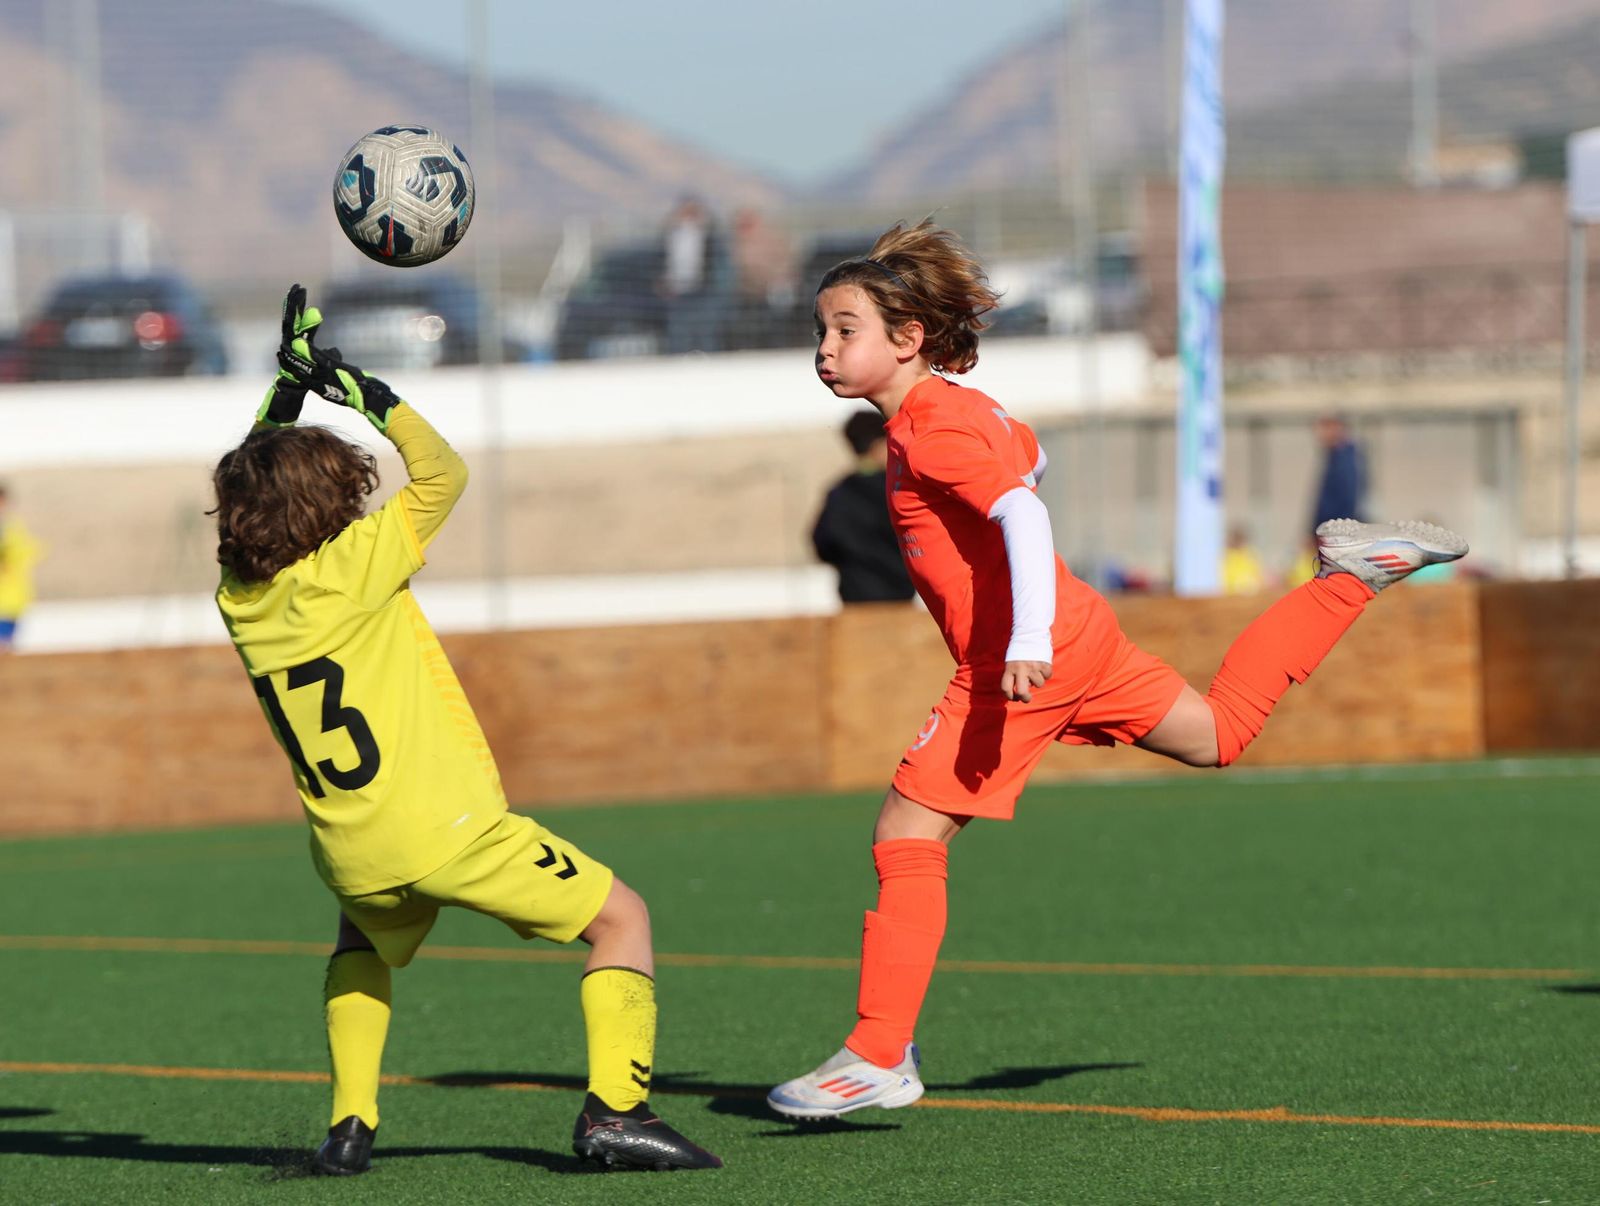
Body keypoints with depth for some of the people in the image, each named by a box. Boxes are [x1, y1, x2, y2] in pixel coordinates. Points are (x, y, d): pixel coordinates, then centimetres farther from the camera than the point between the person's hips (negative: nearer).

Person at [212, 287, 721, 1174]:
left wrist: (288, 385, 20)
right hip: (450, 832, -6)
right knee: (620, 918, 8)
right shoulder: (350, 571, -13)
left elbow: (248, 482, 22)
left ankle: (350, 1124, 20)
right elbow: (442, 474, -1)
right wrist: (364, 393, 1)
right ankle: (613, 1108, -7)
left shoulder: (238, 598, 3)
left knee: (363, 949, 38)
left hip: (352, 858, 6)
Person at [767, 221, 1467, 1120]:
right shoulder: (961, 407, 12)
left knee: (907, 834, -10)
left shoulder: (931, 430, -17)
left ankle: (880, 1056, -10)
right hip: (1079, 635, 10)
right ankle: (1349, 578, 24)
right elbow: (1026, 455, 31)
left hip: (1031, 662, -10)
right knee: (1218, 733, 28)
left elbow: (1022, 513, -30)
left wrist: (1026, 641, -41)